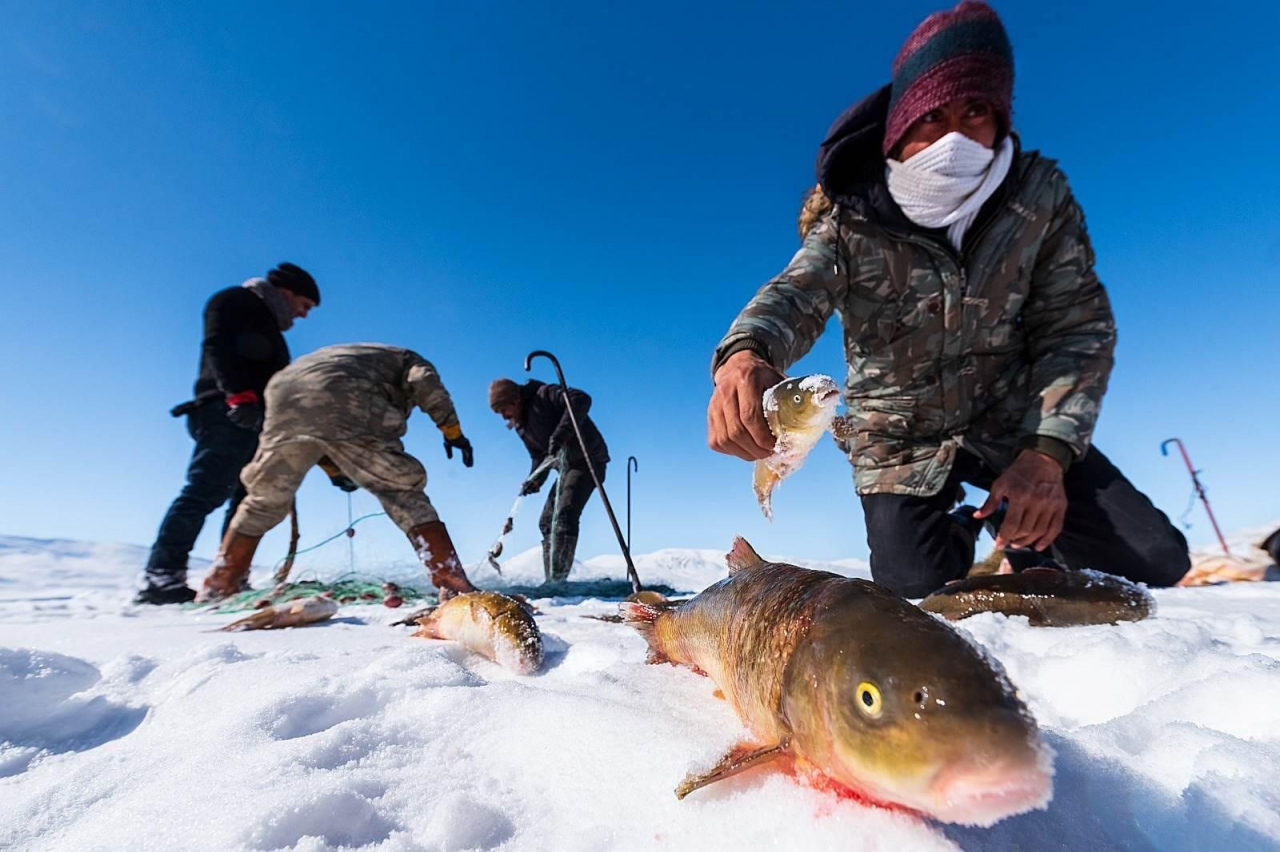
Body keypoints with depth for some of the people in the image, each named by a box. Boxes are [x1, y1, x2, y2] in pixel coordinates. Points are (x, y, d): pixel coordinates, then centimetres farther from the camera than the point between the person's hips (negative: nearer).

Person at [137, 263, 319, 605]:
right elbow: (218, 347, -12)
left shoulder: (268, 327, 31)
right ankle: (162, 577, -15)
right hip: (227, 415, -9)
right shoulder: (235, 302, 6)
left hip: (255, 423, 9)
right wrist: (240, 394, -25)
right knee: (205, 492, -16)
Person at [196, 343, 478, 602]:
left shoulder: (337, 356, 46)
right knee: (404, 492, 0)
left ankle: (216, 589, 31)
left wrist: (330, 467, 36)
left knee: (264, 501, 24)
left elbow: (307, 420, 36)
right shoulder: (408, 360, 30)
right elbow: (425, 382, 4)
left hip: (285, 394, 6)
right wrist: (452, 430, 5)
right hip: (343, 403, -5)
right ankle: (453, 585, -8)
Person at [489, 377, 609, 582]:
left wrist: (560, 434, -36)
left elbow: (581, 400, -29)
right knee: (547, 522, 8)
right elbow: (539, 455, 16)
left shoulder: (544, 396, -13)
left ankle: (557, 579, -21)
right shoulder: (521, 425, 12)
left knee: (565, 514, -22)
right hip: (567, 466, 10)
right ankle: (551, 580, 14)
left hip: (587, 460, -10)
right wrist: (535, 480, -4)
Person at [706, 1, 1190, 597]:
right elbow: (794, 295, -35)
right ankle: (961, 536, 30)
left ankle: (1022, 539, 28)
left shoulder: (1040, 195, -11)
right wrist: (744, 356, -60)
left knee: (1156, 562, -4)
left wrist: (1049, 449, -24)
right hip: (901, 440, -2)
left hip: (1013, 420, 2)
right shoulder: (850, 223, -17)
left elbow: (1077, 325, -10)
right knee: (917, 597, -6)